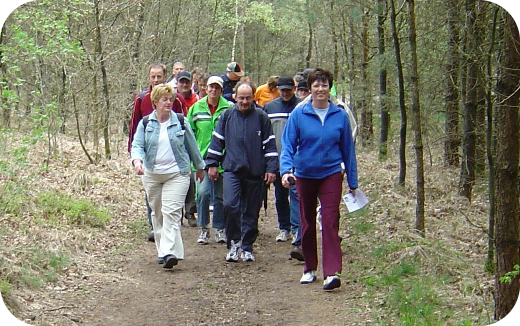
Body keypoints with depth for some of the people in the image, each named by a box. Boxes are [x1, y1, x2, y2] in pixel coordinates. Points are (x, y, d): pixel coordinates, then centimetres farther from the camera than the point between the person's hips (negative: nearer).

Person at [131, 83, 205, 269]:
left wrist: (199, 167, 19)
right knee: (157, 213, 10)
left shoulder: (181, 122, 2)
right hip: (151, 175, 3)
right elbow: (137, 145, -4)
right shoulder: (145, 123, 3)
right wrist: (137, 161, -25)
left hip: (177, 175, -3)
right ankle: (162, 250, 21)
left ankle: (170, 252, -21)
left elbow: (192, 146, 11)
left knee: (171, 212, -14)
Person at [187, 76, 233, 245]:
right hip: (202, 158, 1)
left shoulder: (229, 109, -4)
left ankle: (220, 229, 22)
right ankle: (203, 229, 2)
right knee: (203, 192, -11)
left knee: (220, 196, 9)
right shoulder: (196, 108, 4)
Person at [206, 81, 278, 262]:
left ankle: (247, 247, 19)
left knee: (251, 211, 6)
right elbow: (217, 140, 11)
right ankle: (234, 242, -1)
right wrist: (212, 164, 8)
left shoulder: (261, 117, 3)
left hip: (255, 172, 0)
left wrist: (271, 168, 0)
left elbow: (269, 145, 6)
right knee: (230, 205, -17)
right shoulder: (227, 116, 5)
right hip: (231, 169, 0)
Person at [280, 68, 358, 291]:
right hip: (305, 174, 1)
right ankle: (310, 268, 28)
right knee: (307, 222, 13)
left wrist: (352, 182, 8)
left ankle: (332, 272, -16)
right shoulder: (299, 114, -7)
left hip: (331, 174, -1)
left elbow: (348, 149, 3)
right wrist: (286, 170, -22)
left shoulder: (340, 115, -4)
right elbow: (288, 145, -5)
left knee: (330, 221, -12)